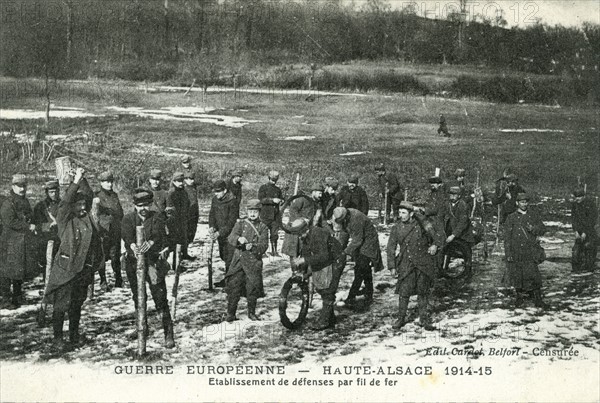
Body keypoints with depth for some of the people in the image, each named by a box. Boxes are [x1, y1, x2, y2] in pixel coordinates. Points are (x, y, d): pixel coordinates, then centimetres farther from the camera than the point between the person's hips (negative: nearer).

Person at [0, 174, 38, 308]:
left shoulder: (25, 201, 15)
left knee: (21, 270, 13)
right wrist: (28, 226, -16)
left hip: (26, 241, 8)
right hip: (11, 243, -8)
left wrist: (33, 228, 9)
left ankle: (17, 296, 25)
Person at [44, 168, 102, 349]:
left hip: (83, 269, 5)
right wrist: (76, 181, -23)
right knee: (61, 304, -3)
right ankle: (57, 338, 5)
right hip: (65, 268, -5)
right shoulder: (65, 219, -6)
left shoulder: (89, 220, 9)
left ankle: (74, 336, 24)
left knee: (77, 304, 13)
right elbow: (65, 201, -16)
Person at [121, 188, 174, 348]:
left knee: (160, 298, -9)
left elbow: (158, 233, -24)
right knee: (137, 298, 15)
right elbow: (126, 234, -21)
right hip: (134, 262, 3)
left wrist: (150, 242, -47)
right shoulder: (128, 219, -1)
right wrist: (132, 245, -44)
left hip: (153, 262, -2)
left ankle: (169, 334, -6)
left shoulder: (157, 218, -4)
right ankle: (142, 327, 36)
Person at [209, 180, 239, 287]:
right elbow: (212, 214, 8)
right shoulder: (215, 200, 4)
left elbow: (231, 221, -19)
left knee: (229, 257, -4)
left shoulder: (232, 202, -18)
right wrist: (211, 226, -11)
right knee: (223, 255, 15)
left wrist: (220, 233, -22)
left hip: (230, 233, -7)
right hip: (219, 233, 8)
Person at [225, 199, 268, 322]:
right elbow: (230, 238, -4)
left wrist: (253, 247, -23)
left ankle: (252, 312, 17)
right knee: (234, 286, -3)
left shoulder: (262, 228, 8)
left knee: (253, 287, 0)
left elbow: (264, 246, -4)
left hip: (254, 262, 0)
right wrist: (238, 239, -27)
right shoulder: (240, 224, 9)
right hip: (239, 260, 0)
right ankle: (230, 314, 6)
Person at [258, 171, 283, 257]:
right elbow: (261, 199, -10)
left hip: (276, 215, 4)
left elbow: (281, 199, 23)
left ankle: (274, 251, 7)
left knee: (275, 233, 2)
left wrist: (281, 201, -1)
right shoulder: (263, 188, 2)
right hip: (266, 214, -4)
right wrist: (272, 200, -19)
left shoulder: (278, 189, 17)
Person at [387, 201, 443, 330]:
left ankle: (424, 318, 22)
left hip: (423, 263, 0)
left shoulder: (422, 225, -6)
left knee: (423, 291, 8)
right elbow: (391, 247, 4)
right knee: (404, 291, -7)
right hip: (406, 264, 0)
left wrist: (435, 246, -18)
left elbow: (438, 237, 3)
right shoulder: (396, 228, -2)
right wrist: (392, 266, 1)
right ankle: (401, 318, 7)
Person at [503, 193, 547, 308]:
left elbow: (543, 230, 11)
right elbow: (507, 237, 0)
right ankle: (519, 297, 25)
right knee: (517, 275, 7)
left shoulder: (533, 216, 9)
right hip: (516, 253, 0)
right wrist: (508, 254, -5)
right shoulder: (511, 218, 2)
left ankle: (537, 299, 0)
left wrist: (533, 229, -12)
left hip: (530, 252, 0)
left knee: (533, 274, -7)